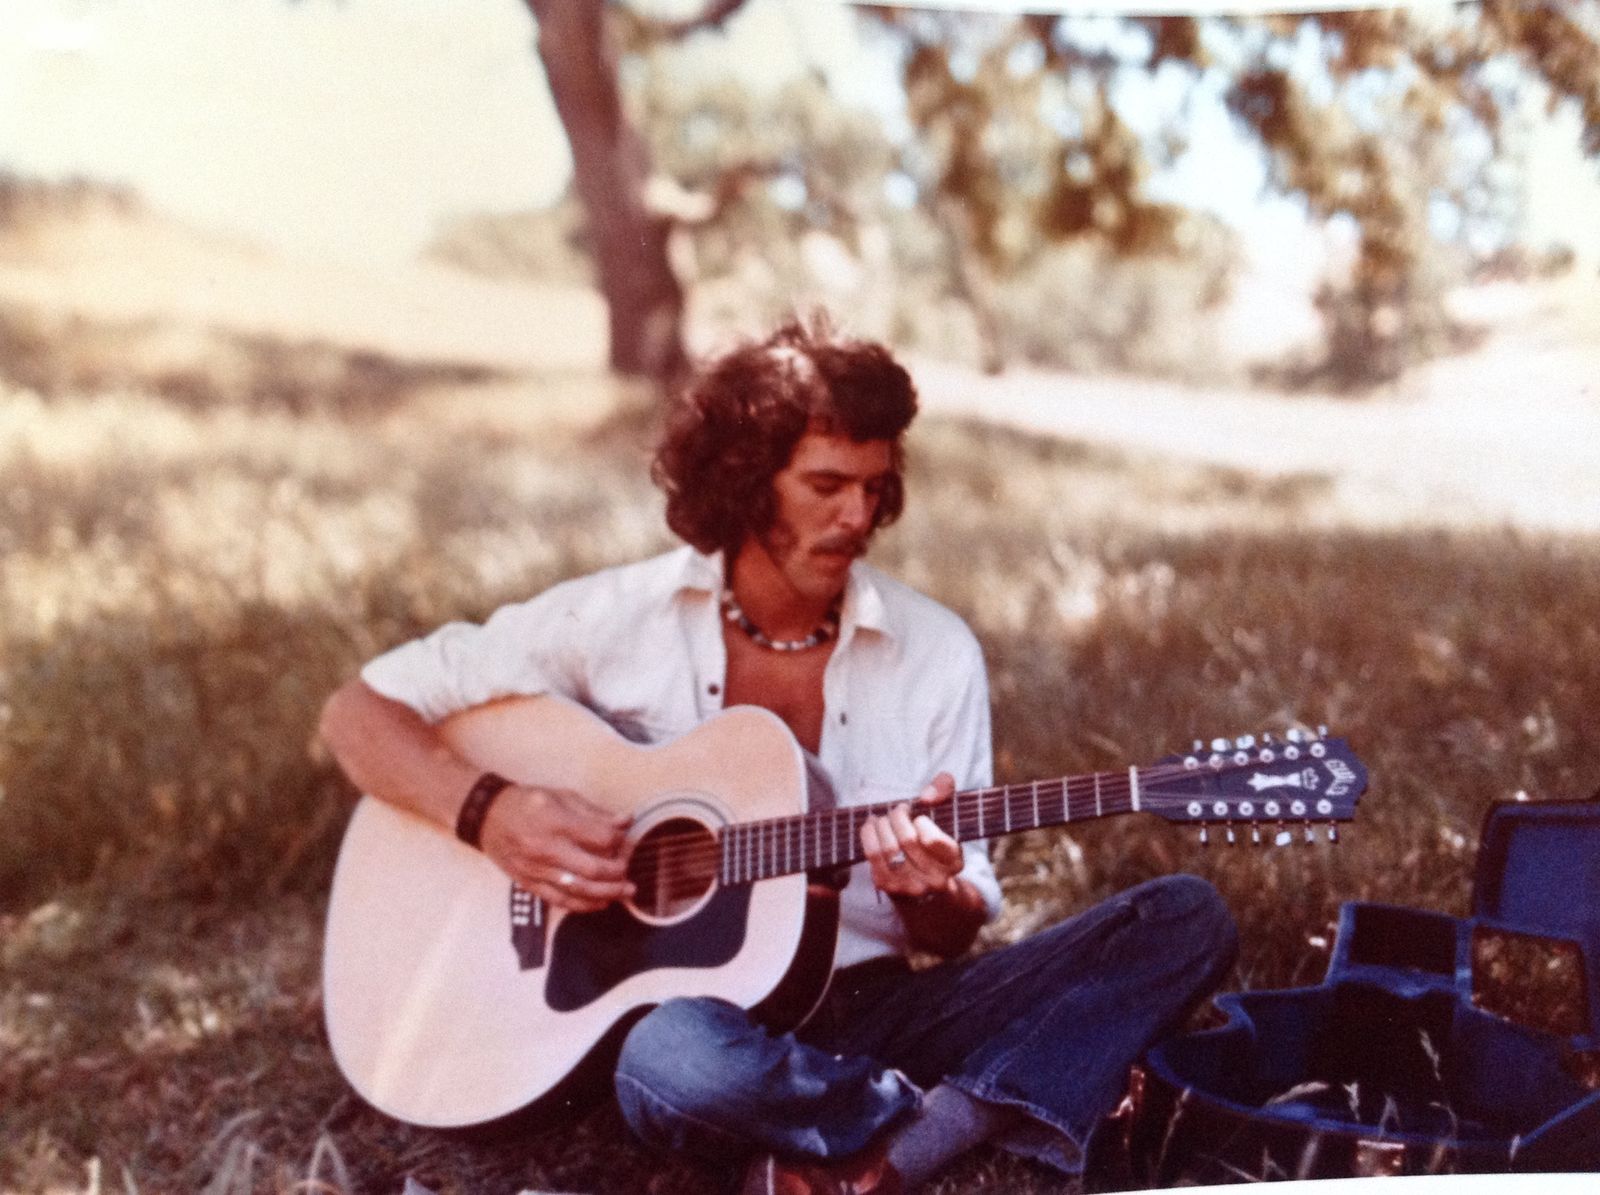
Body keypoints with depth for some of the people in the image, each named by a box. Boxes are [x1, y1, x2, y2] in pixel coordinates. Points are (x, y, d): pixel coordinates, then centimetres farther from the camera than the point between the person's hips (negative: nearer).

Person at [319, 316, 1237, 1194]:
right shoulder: (619, 620, -3)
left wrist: (929, 894, -18)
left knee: (1188, 921, -15)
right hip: (687, 999, -3)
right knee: (675, 1059, -41)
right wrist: (490, 812, -17)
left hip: (869, 1011, 3)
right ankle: (983, 1118, -16)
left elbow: (959, 933, 7)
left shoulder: (936, 651, 2)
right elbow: (361, 712, 1)